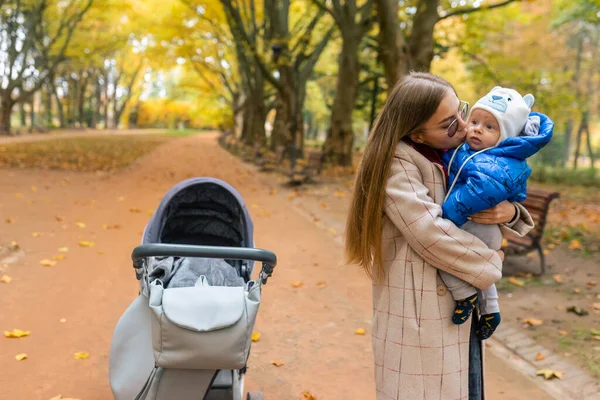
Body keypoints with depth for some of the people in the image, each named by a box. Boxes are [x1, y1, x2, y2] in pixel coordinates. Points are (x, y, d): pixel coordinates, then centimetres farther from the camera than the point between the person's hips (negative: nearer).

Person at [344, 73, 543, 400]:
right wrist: (492, 263, -10)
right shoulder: (397, 163, -15)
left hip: (462, 304, 7)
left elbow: (492, 199, 15)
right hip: (420, 311, -7)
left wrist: (510, 212, -10)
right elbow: (430, 233, -24)